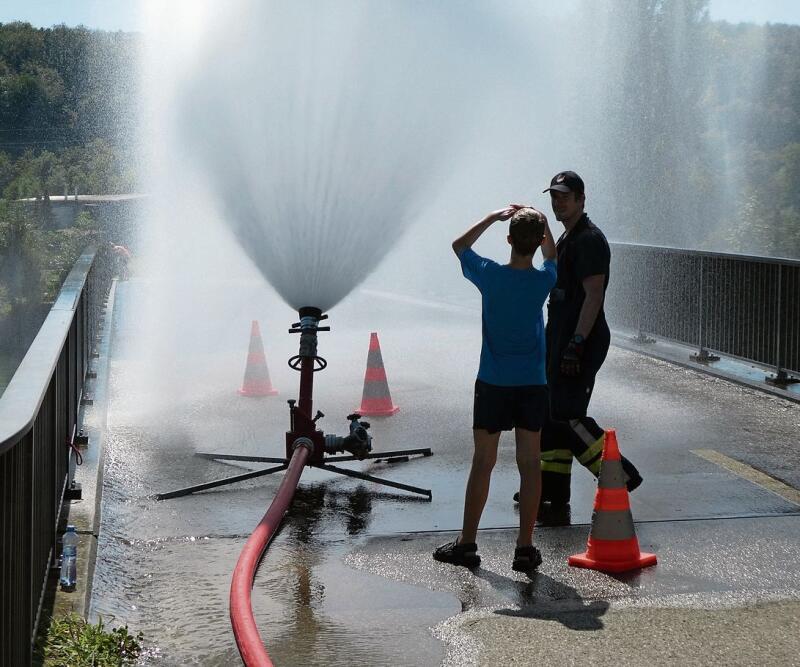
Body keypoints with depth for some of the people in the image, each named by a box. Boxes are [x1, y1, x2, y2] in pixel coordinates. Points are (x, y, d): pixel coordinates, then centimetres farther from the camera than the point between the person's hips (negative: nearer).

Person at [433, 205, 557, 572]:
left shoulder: (490, 275, -10)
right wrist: (540, 222, 16)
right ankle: (525, 548, 6)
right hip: (533, 385, 1)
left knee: (482, 463, 5)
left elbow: (459, 245, 10)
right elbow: (552, 256, 21)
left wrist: (495, 216, 11)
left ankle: (467, 543, 11)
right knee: (529, 464, 4)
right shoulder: (543, 280, -5)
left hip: (493, 384, -1)